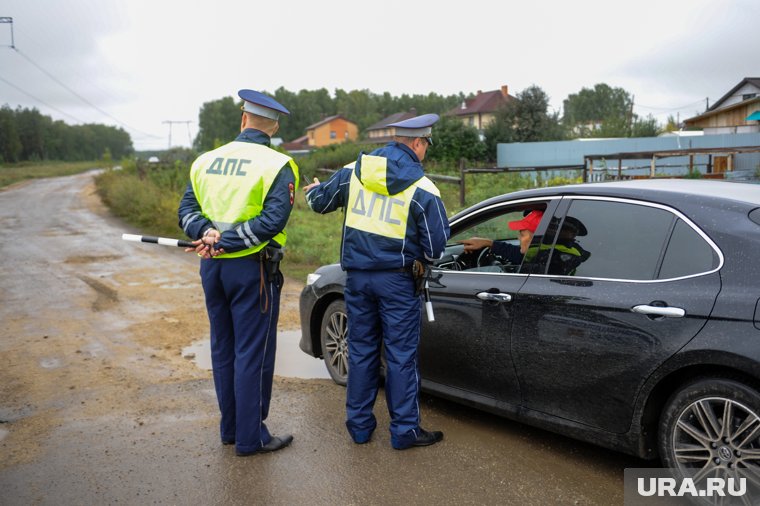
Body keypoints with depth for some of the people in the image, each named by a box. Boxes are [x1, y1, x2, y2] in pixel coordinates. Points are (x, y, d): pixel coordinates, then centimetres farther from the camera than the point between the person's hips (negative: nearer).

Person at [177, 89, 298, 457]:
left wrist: (208, 232, -15)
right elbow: (273, 220, -20)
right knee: (253, 354, 3)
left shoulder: (205, 161, 8)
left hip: (212, 266, 6)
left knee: (223, 349, 16)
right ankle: (250, 438, 13)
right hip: (252, 269, -6)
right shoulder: (277, 165, -9)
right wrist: (225, 242, -18)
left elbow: (186, 210, 1)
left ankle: (230, 428, 29)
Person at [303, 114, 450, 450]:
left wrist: (313, 190, 37)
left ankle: (359, 425, 25)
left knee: (361, 350, 15)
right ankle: (404, 430, 14)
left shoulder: (353, 171, 1)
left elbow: (320, 202, 14)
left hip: (357, 276, 4)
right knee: (401, 355, 6)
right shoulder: (422, 189, -9)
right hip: (396, 280, -4)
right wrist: (419, 257, 13)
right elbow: (435, 248, -9)